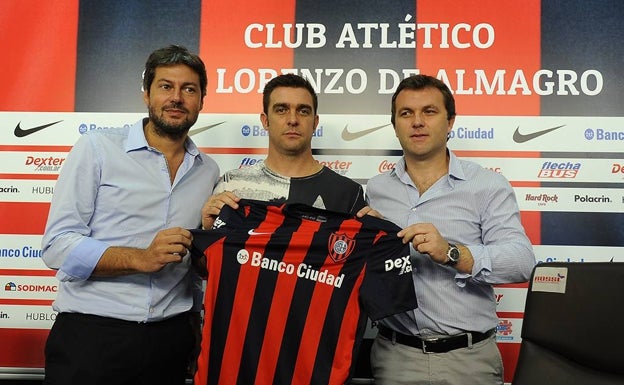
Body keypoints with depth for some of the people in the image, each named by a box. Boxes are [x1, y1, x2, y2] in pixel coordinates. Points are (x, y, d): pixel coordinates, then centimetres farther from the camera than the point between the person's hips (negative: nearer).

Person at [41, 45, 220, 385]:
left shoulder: (209, 171, 8)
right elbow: (57, 247, -11)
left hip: (170, 338, 4)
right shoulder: (97, 148, -5)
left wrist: (194, 318, 11)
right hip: (90, 333, -3)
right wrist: (142, 258, -20)